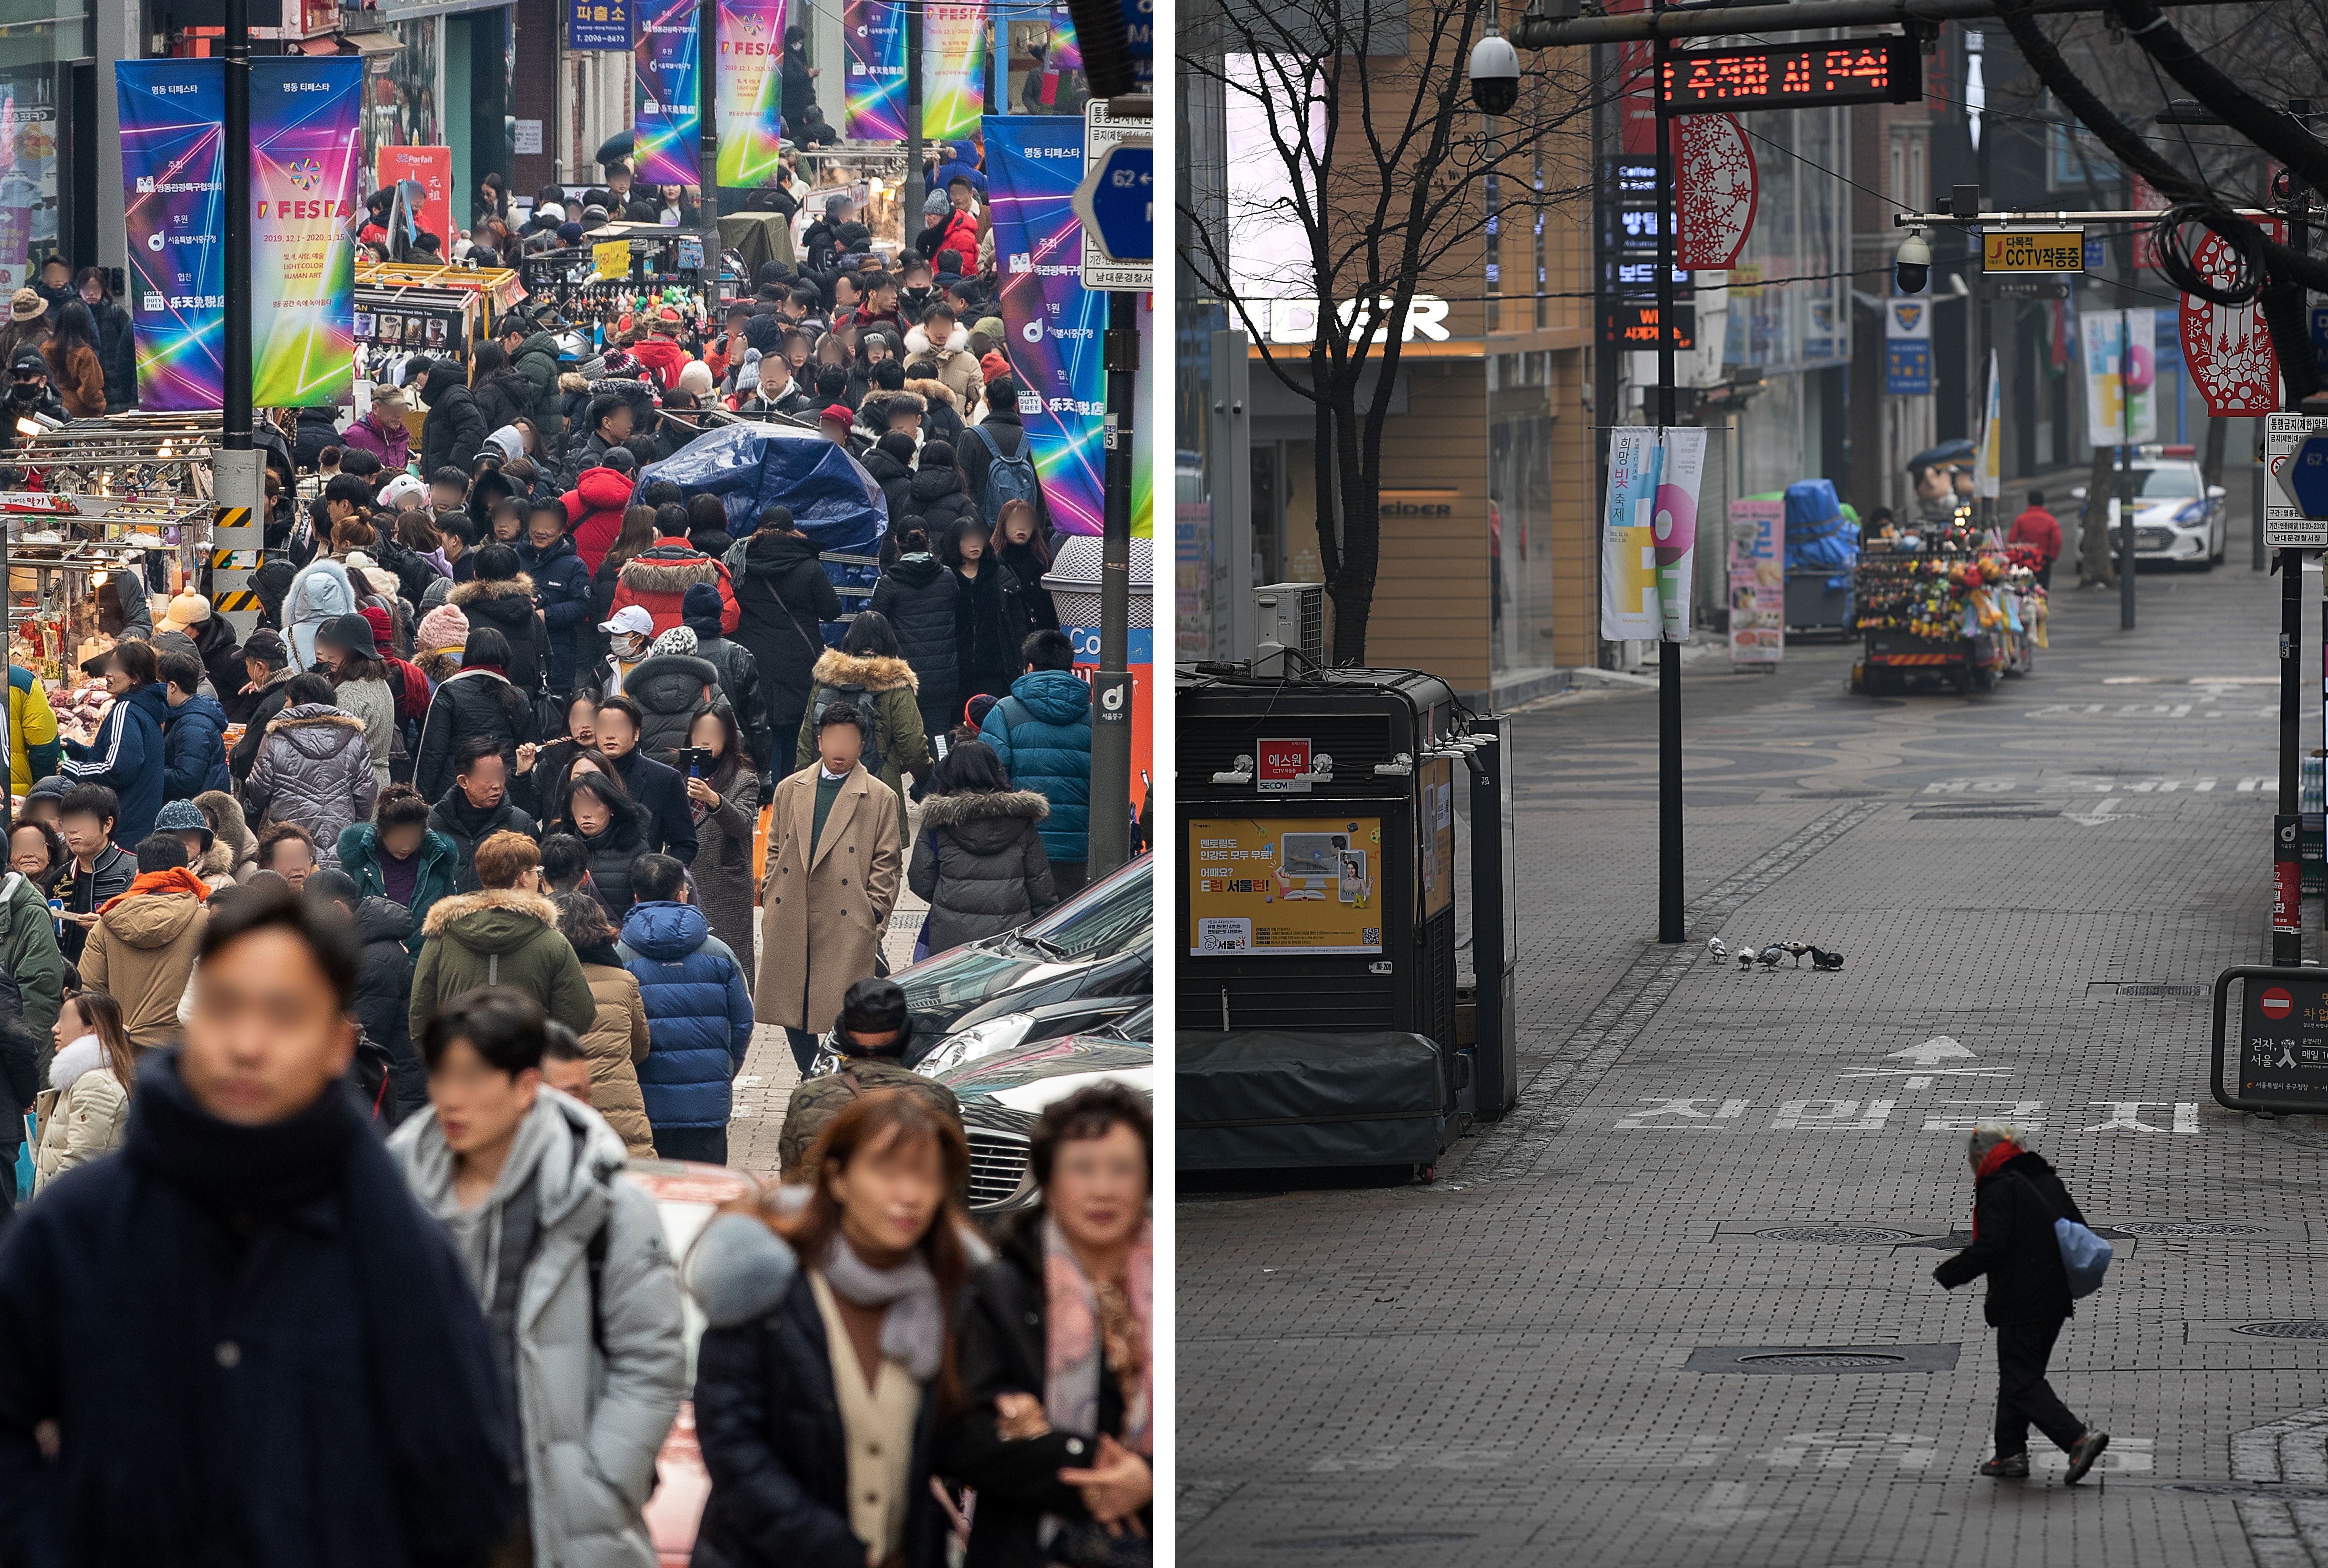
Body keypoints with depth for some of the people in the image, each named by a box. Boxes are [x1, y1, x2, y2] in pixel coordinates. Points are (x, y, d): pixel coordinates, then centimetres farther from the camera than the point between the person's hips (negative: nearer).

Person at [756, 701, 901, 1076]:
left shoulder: (880, 799, 2)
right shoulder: (790, 790, 13)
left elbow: (886, 864, 2)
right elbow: (775, 850, 18)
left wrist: (873, 915, -6)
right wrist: (770, 898, 8)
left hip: (846, 925, -4)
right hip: (789, 924, 4)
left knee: (843, 1015, -5)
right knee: (790, 1005, 7)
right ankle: (810, 1078, 22)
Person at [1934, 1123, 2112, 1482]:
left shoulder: (1998, 1188, -12)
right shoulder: (2047, 1180, 13)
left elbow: (1991, 1247, -19)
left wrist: (1947, 1274, -9)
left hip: (2020, 1301, -9)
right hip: (2055, 1299, 9)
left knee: (2022, 1382, -6)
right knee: (2018, 1375, 17)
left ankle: (2079, 1438, -18)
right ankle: (2011, 1453, 18)